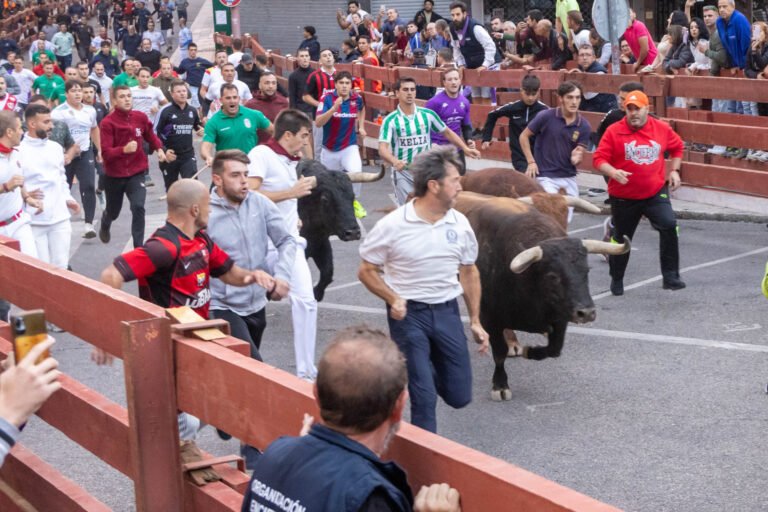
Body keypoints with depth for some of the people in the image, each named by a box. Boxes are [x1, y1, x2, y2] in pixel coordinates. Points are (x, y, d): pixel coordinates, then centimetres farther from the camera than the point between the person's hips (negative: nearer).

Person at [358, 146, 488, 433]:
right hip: (408, 314, -4)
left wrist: (475, 321, 10)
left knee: (459, 396, 8)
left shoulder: (460, 224, 0)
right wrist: (393, 299, -20)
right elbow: (366, 271, -4)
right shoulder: (392, 226, -13)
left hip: (447, 312, 4)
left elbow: (469, 273, 12)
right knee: (424, 399, -6)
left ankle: (423, 368, 38)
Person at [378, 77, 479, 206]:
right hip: (402, 172, -2)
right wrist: (395, 162, -39)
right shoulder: (390, 120, -10)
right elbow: (383, 149, -19)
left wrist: (465, 148, 2)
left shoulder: (428, 114, -1)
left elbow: (447, 132, 12)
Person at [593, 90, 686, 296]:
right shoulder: (614, 131, -9)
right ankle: (616, 280, 36)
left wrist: (674, 170, 10)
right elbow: (599, 159, -10)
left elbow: (677, 146, 18)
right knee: (621, 238, 13)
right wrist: (613, 172, -28)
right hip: (623, 197, -1)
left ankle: (670, 276, -12)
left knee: (669, 226, -21)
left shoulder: (662, 129, -1)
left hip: (656, 192, 1)